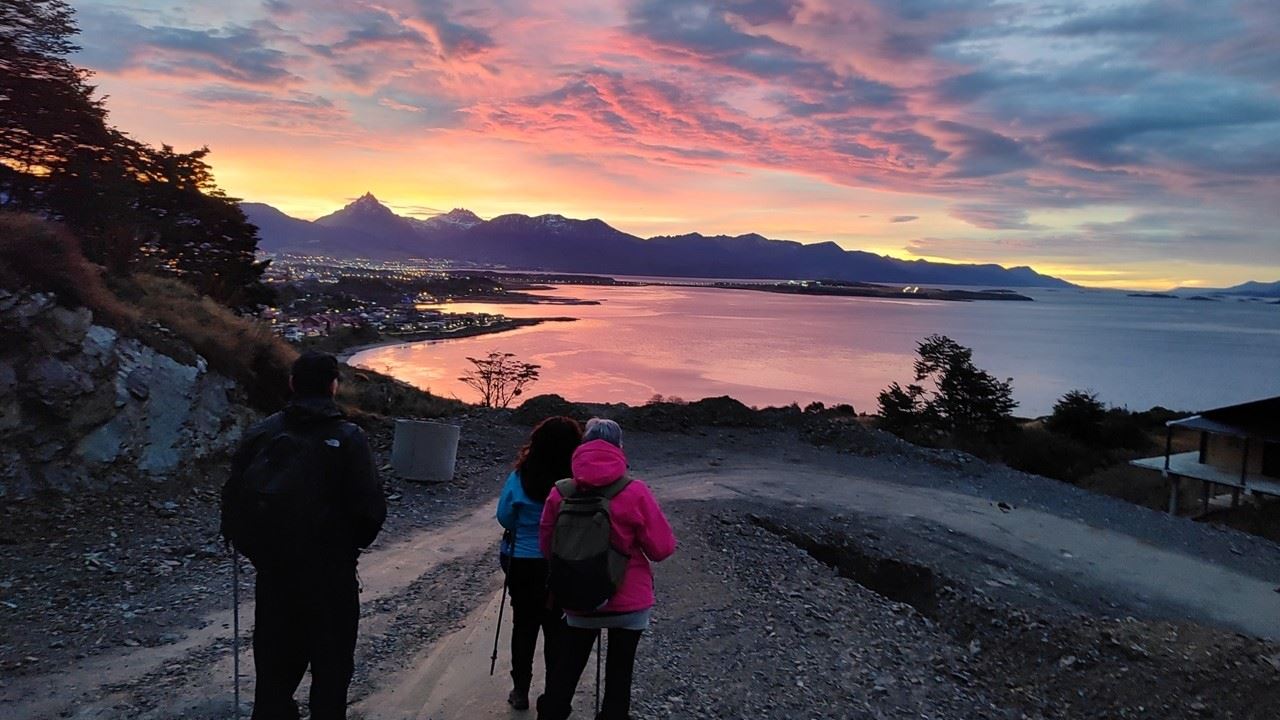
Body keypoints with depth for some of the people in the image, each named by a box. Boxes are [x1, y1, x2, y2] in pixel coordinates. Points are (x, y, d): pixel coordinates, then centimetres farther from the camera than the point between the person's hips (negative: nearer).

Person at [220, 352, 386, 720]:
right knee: (331, 672, 10)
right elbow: (370, 509, -14)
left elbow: (233, 498, -2)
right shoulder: (348, 438, -11)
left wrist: (254, 549, 11)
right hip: (332, 576, -3)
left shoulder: (261, 433, -1)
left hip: (272, 572, 3)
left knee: (274, 670, 17)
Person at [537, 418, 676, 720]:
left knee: (565, 671, 17)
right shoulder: (635, 493, -18)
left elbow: (547, 546, 1)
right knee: (619, 673, 13)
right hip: (629, 601, -2)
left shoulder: (561, 493, -10)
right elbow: (662, 548, -13)